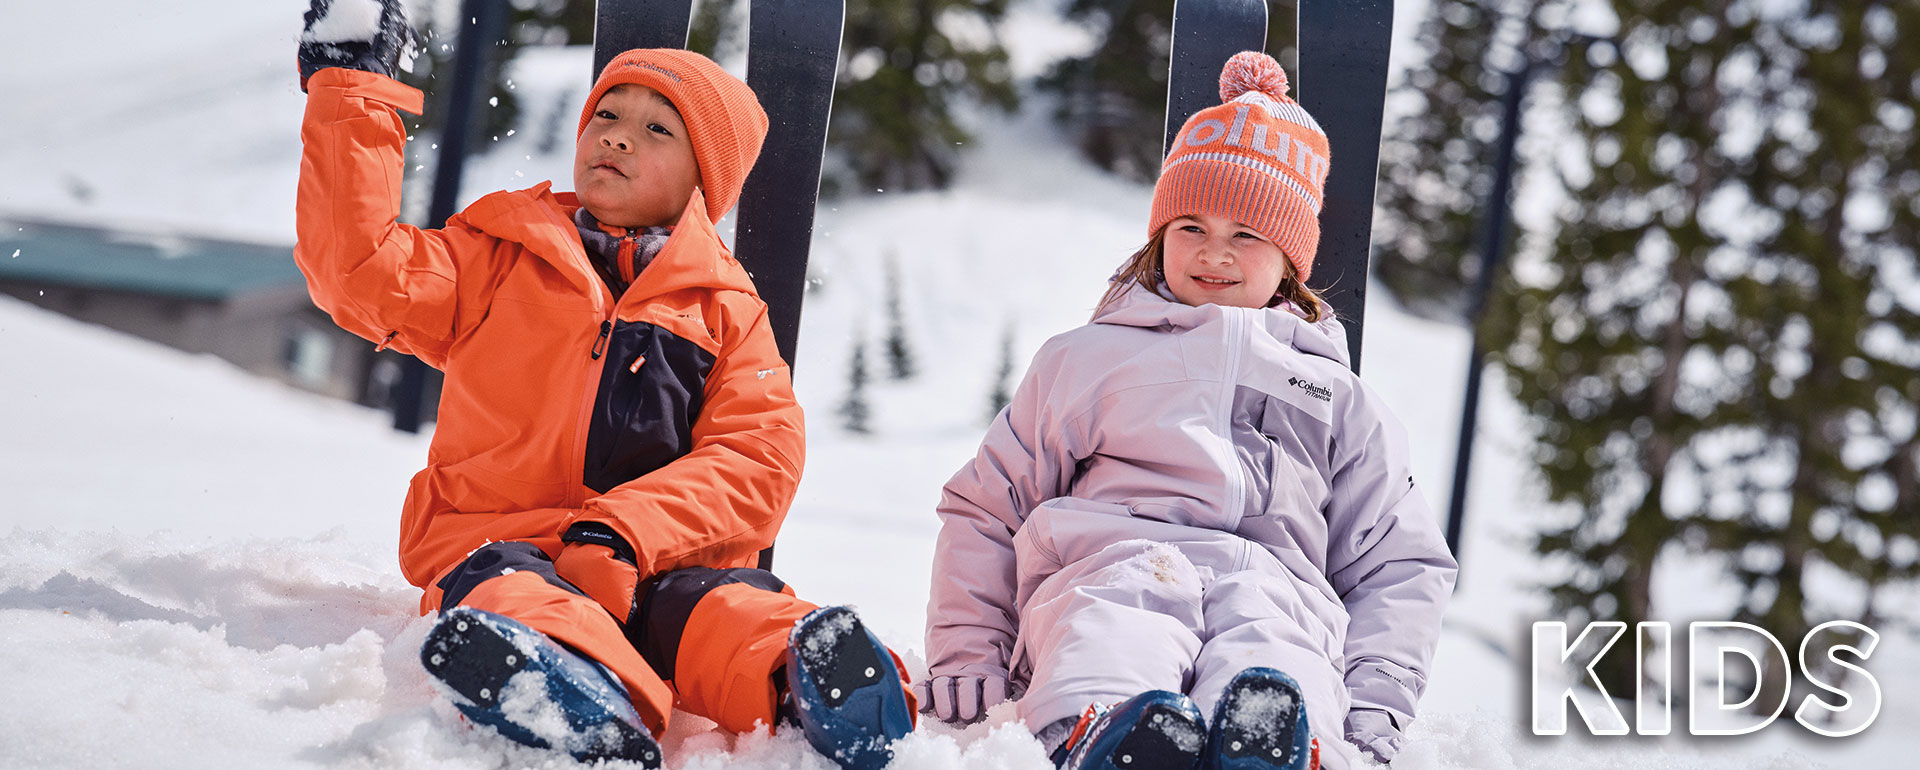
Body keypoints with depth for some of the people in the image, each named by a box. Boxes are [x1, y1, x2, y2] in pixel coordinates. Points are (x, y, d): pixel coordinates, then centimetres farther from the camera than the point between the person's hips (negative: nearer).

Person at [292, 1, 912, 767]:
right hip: (499, 545, -1)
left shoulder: (726, 310, 19)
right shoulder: (498, 258, 20)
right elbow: (362, 272, 4)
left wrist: (623, 533, -14)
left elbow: (758, 457, 4)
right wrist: (352, 91, 3)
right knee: (496, 629, -37)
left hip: (662, 562, 1)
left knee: (733, 614, -34)